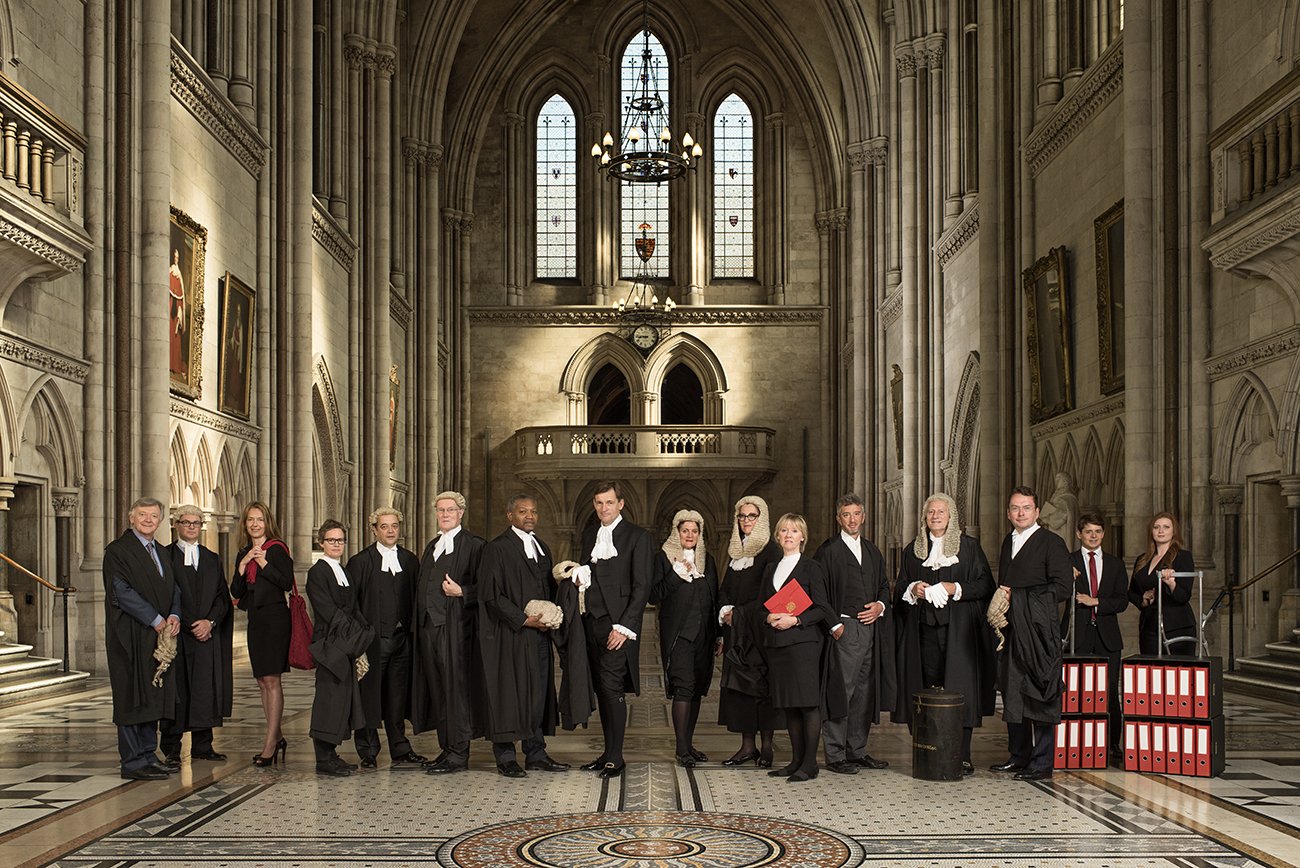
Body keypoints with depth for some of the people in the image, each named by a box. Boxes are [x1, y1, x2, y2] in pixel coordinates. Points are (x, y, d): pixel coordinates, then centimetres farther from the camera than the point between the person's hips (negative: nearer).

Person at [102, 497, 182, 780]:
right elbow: (122, 592, -16)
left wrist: (174, 616, -5)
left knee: (153, 698, 8)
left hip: (160, 636, 7)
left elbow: (173, 588, 16)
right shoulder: (118, 551, -7)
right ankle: (133, 762, -2)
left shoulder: (161, 553, 17)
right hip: (132, 636, -7)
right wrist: (157, 620, -16)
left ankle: (148, 756, 14)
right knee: (133, 696, -5)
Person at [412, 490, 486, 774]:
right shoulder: (431, 546, 19)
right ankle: (446, 748, 18)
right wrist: (419, 621, 13)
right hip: (428, 625, 7)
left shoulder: (473, 545, -4)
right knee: (437, 687, 10)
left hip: (456, 625, -7)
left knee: (456, 686, -6)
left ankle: (458, 753, -2)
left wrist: (461, 592, -21)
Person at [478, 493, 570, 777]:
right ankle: (506, 757, 4)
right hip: (510, 636, -7)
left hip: (539, 634, 7)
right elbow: (491, 595, -11)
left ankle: (536, 754, 14)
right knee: (509, 693, -3)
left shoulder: (542, 548, 17)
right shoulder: (496, 549, -5)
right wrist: (523, 620, -14)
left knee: (538, 693, 7)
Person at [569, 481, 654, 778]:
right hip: (592, 621, 6)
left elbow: (642, 587, -9)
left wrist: (624, 627, -15)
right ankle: (608, 752, 15)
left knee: (612, 687, -11)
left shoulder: (638, 537, -5)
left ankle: (615, 757, -6)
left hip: (618, 624, -6)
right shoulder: (589, 534, 15)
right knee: (602, 689, 9)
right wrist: (579, 576, 1)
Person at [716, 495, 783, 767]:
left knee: (761, 682, -4)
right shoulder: (736, 550, 16)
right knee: (738, 683, 3)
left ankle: (766, 746, 2)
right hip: (736, 630, 6)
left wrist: (739, 614, -12)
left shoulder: (770, 550, -5)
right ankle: (748, 746, 7)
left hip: (759, 628, -6)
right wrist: (726, 610, -3)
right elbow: (724, 588, 16)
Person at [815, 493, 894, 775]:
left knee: (864, 691, 9)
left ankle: (856, 751, 18)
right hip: (843, 629, -6)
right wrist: (834, 624, -14)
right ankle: (835, 755, -1)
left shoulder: (872, 551, 17)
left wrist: (880, 606, 2)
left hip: (870, 628, 6)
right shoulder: (828, 551, -3)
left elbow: (884, 585, 22)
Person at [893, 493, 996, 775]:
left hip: (959, 628, -3)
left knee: (960, 688, -6)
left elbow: (985, 584, 1)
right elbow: (900, 590, 17)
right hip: (924, 628, 3)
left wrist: (957, 589, -13)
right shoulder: (913, 550, 14)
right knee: (929, 687, -1)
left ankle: (963, 757, -3)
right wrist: (913, 590, -4)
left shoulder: (969, 546, 5)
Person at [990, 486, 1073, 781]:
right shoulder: (1008, 542, 18)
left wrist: (1016, 597, -13)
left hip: (1038, 631, -7)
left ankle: (1042, 764, -1)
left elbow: (1062, 588, -12)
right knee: (1011, 694, 10)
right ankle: (1019, 755, 20)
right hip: (1011, 630, 7)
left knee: (1039, 696, -6)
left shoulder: (1052, 543, -5)